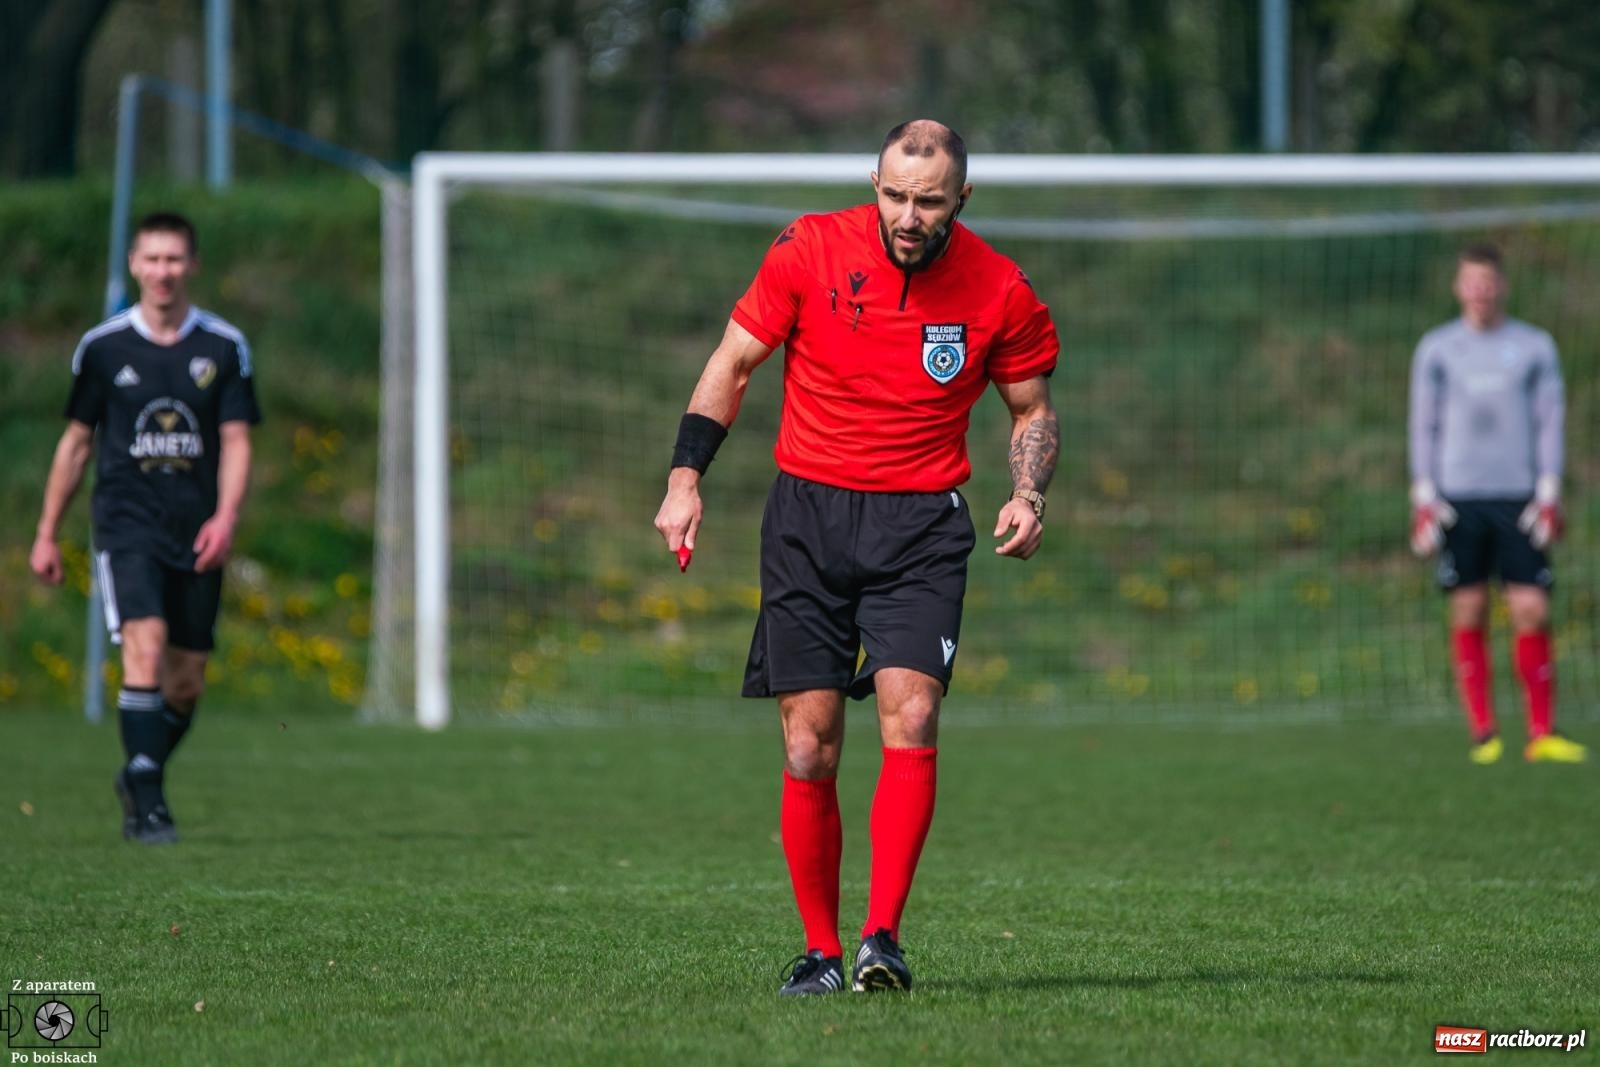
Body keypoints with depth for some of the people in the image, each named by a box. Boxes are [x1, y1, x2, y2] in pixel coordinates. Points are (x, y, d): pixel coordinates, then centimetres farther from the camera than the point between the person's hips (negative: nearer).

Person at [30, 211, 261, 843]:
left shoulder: (225, 348, 4)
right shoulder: (102, 347, 4)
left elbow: (235, 441, 2)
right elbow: (76, 441, 12)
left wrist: (225, 517, -14)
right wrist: (47, 535, 13)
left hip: (197, 535, 2)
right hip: (126, 524, -2)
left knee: (185, 684, 5)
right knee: (145, 645, -22)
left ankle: (140, 779, 32)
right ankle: (147, 805, -21)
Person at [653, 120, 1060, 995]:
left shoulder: (1000, 293, -3)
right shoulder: (811, 250, -4)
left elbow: (1032, 410, 12)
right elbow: (732, 363, 5)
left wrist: (1027, 497, -6)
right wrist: (685, 478, -3)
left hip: (921, 526, -1)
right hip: (807, 512, 1)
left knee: (911, 717, -20)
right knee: (810, 750, -2)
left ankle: (883, 940, -20)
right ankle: (821, 953, 8)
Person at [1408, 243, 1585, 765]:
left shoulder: (1534, 346, 8)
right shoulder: (1436, 349, 9)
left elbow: (1549, 421, 8)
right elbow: (1423, 424, 9)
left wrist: (1549, 495, -1)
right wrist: (1423, 499, 2)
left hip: (1519, 499, 0)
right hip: (1458, 500, 0)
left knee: (1532, 613, -8)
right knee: (1469, 614, -2)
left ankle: (1541, 733, -3)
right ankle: (1483, 733, 4)